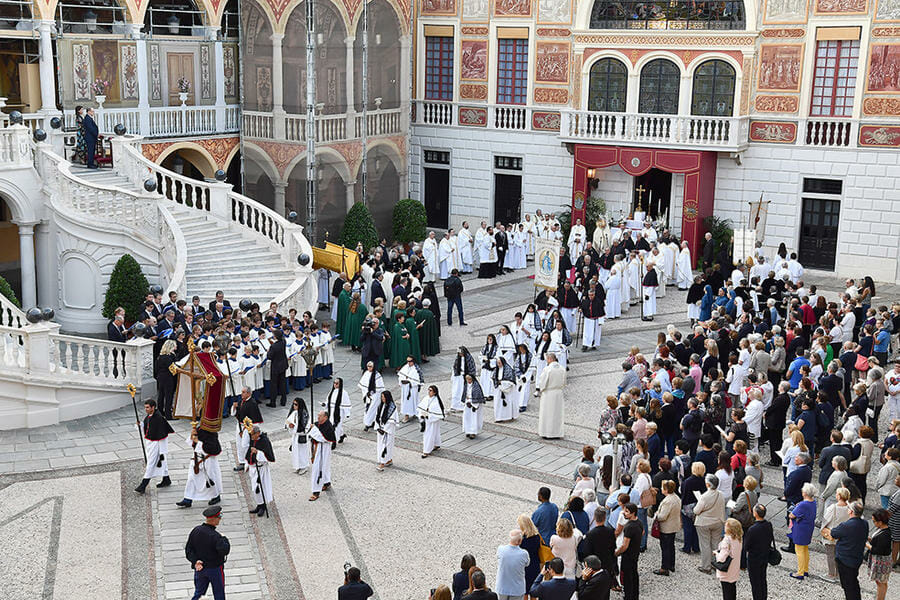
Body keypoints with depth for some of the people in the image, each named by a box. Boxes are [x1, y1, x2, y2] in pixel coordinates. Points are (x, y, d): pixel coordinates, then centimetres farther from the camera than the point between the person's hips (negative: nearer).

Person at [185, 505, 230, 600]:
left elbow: (188, 549, -5)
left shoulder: (196, 531, -6)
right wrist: (224, 539, -14)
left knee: (199, 592, 18)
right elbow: (224, 550, -30)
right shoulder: (215, 536, -26)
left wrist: (195, 561, -11)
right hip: (215, 568, -5)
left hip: (199, 568, 5)